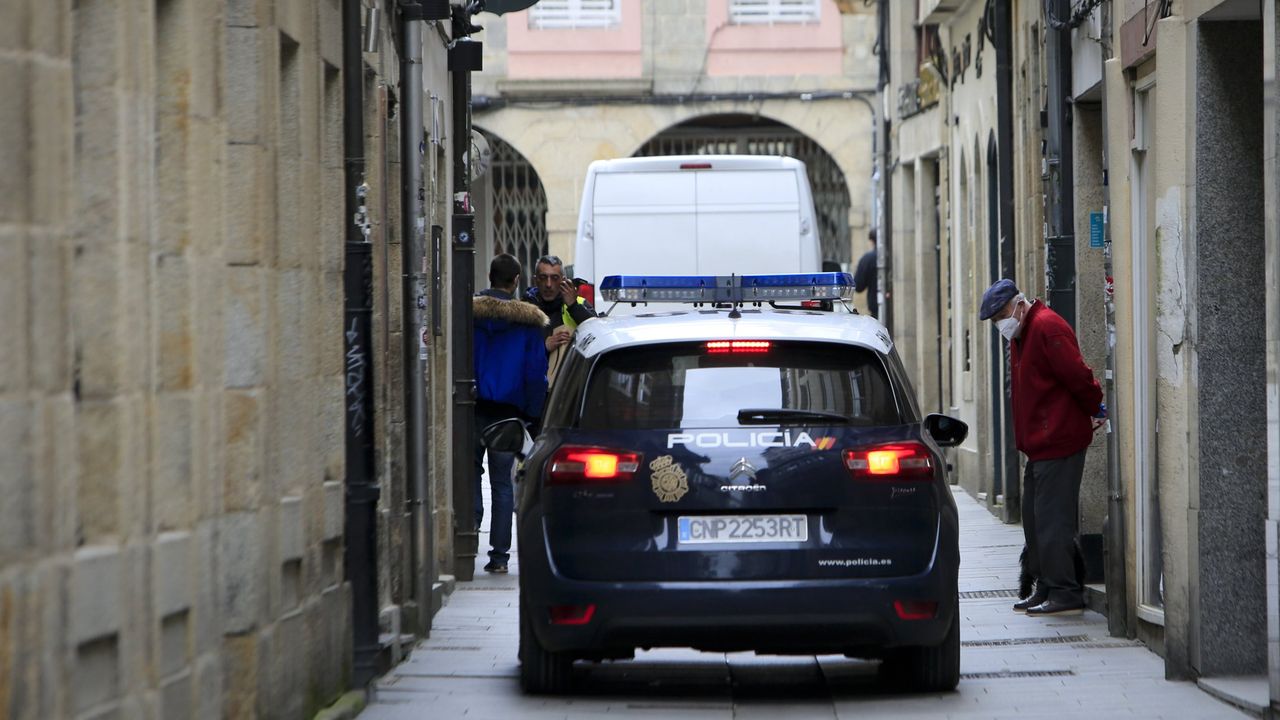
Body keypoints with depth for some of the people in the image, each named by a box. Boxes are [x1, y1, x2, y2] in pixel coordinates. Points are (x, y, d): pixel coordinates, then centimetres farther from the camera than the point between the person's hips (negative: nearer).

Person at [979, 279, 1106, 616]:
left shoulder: (1047, 327, -15)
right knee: (1034, 516, 13)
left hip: (1058, 441, -11)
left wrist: (1094, 410, -5)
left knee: (1052, 517, -10)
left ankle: (1065, 594, -8)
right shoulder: (1021, 334, 18)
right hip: (1041, 444, 11)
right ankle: (1046, 588, 20)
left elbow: (1078, 376, -19)